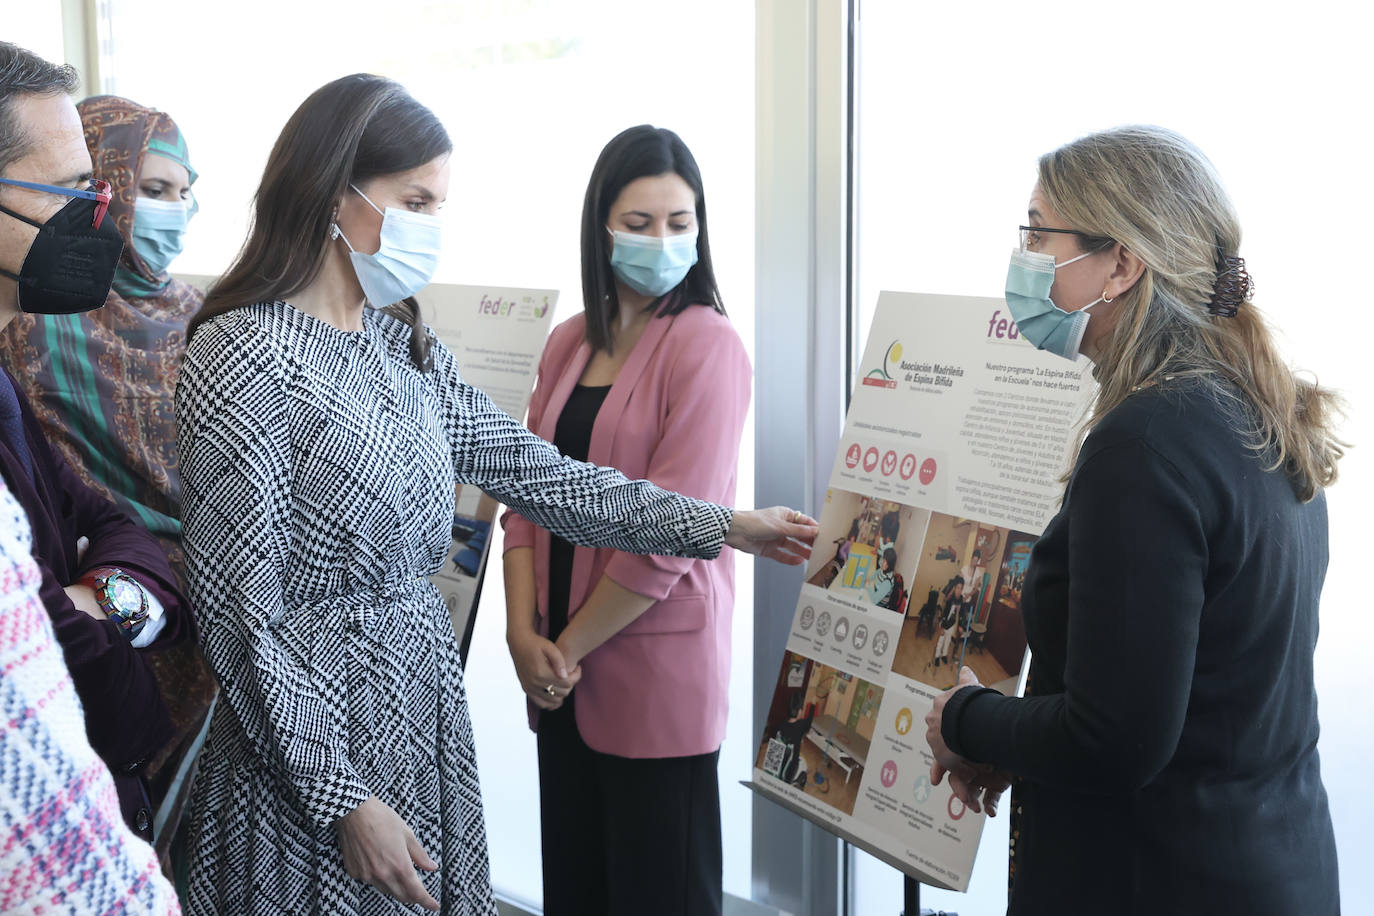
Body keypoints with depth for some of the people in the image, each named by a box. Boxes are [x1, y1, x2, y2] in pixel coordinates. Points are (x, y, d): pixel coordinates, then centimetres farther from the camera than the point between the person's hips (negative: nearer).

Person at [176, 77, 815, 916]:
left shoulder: (406, 346, 8)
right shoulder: (244, 357, -16)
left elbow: (532, 471, 10)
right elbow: (241, 614, -17)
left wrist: (724, 525, 8)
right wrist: (345, 802, -17)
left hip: (427, 708, 7)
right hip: (315, 731, -7)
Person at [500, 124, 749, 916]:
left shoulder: (708, 347, -11)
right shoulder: (570, 344, 10)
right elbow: (529, 493, 9)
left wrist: (570, 645, -9)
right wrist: (524, 632, -4)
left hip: (655, 671, -6)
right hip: (563, 673, 6)